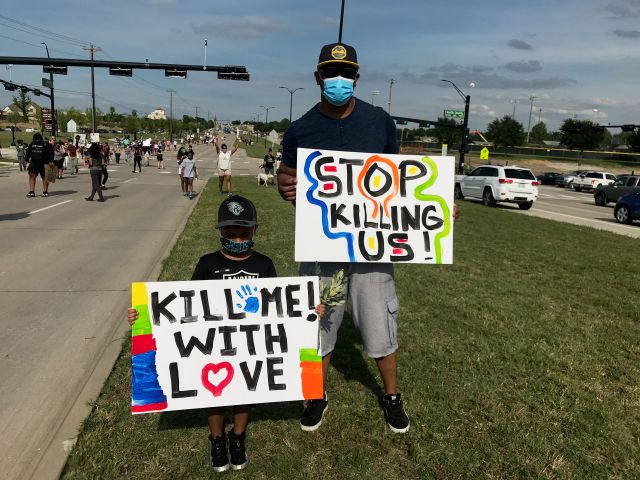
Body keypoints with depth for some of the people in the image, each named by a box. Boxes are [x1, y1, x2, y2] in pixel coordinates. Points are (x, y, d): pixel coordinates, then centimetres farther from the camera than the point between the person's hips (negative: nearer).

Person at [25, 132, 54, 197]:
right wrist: (27, 161, 14)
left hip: (44, 163, -4)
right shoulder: (32, 144, 10)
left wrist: (50, 161, -13)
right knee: (32, 176, -5)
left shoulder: (46, 145, -4)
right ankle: (31, 192, -2)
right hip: (34, 163, 4)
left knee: (45, 177, 1)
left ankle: (45, 192, 10)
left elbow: (51, 153, -5)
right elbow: (28, 153, 18)